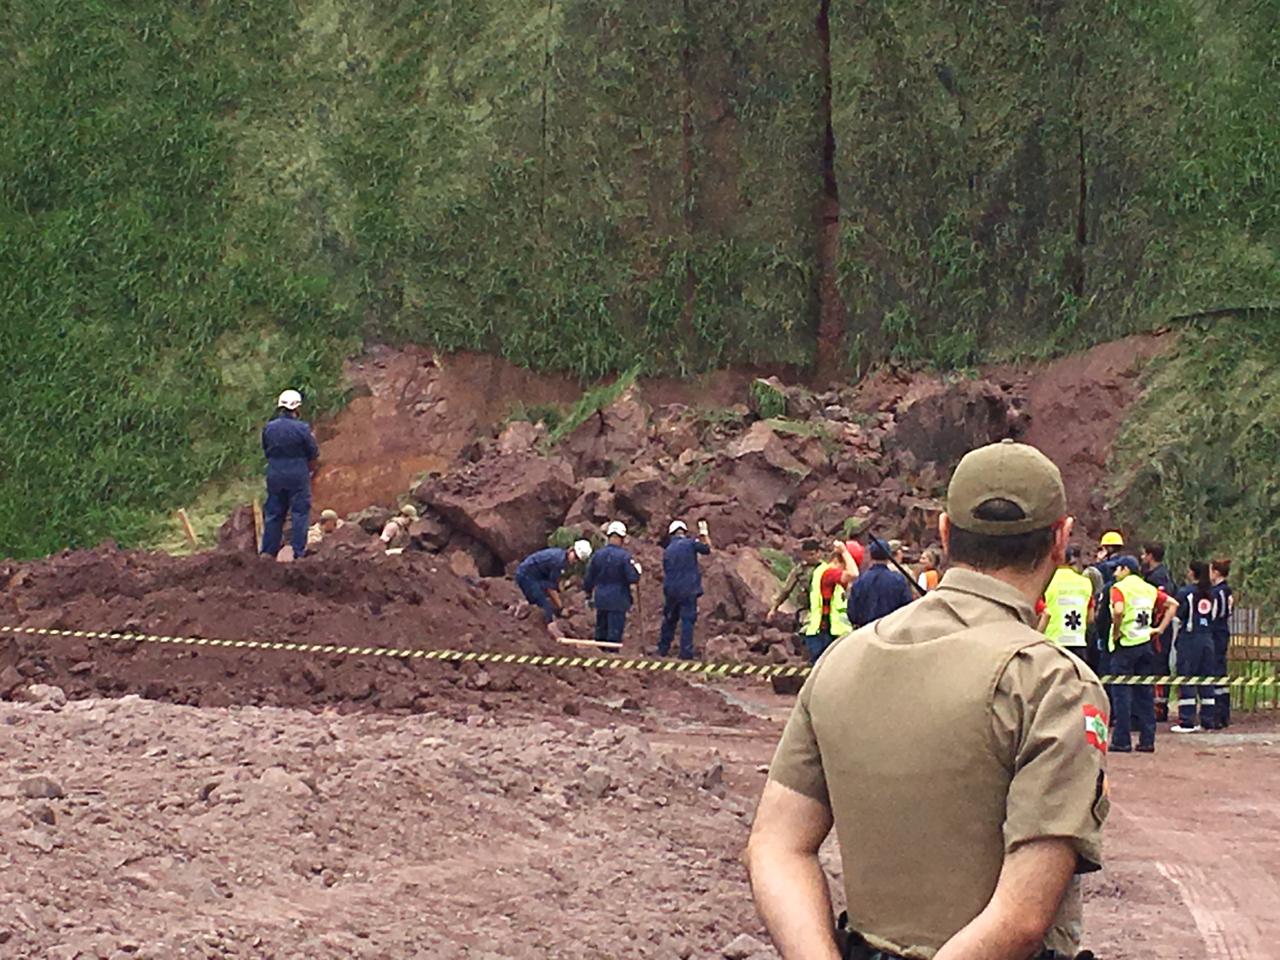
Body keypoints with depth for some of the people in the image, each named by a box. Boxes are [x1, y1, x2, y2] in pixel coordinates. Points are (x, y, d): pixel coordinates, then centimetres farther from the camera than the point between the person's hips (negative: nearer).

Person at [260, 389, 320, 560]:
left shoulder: (268, 428, -1)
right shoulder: (302, 429, -12)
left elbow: (267, 451, 9)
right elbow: (314, 456, -5)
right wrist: (310, 471, 14)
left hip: (275, 474, 4)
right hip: (298, 475, -4)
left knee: (273, 514, 13)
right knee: (300, 514, 4)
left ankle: (268, 551, 15)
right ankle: (298, 554, 3)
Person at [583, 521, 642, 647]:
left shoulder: (598, 554, 1)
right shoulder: (625, 556, -13)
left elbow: (589, 579, 8)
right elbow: (633, 578, -16)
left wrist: (589, 594, 24)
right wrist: (637, 569, 4)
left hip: (601, 599, 5)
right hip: (618, 601, -5)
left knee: (600, 632, 15)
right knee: (615, 633, -1)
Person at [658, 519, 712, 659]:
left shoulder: (667, 550, 8)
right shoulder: (690, 544, -6)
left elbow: (665, 572, 13)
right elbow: (707, 549, 5)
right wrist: (704, 534, 21)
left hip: (671, 590, 4)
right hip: (688, 590, -4)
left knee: (669, 619, 18)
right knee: (687, 620, -2)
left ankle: (663, 649, 24)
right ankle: (686, 652, -6)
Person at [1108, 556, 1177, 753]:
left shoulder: (1119, 588, -9)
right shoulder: (1149, 589, 12)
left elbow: (1118, 611, -26)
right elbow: (1172, 604, 14)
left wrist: (1116, 633, -13)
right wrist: (1160, 629, 10)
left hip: (1125, 645, -6)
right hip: (1145, 643, 6)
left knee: (1121, 692, -1)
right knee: (1144, 692, 10)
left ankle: (1122, 741, -2)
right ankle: (1147, 740, 11)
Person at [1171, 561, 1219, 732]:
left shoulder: (1185, 592, -8)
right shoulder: (1211, 593, 7)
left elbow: (1178, 614, -8)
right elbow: (1214, 616, 11)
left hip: (1189, 637, -5)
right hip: (1207, 639, 5)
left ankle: (1187, 722, -4)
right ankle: (1208, 721, 12)